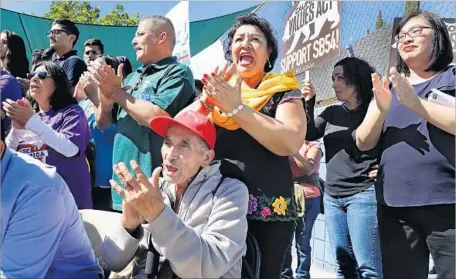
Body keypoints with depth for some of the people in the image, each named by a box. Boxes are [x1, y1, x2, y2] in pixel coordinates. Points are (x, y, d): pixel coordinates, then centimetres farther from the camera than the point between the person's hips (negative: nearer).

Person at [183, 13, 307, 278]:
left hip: (267, 212, -3)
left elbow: (290, 142, -18)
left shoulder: (283, 91, 0)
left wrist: (236, 108, -19)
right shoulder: (218, 88, 12)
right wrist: (206, 102, -14)